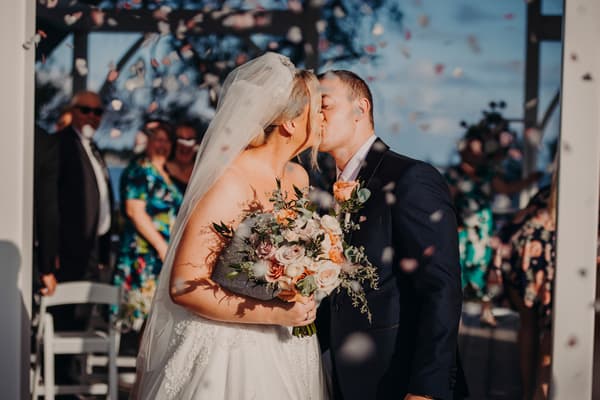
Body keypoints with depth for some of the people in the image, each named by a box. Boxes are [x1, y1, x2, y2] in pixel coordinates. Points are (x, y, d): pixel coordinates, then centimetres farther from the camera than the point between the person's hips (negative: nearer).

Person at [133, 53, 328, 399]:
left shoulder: (299, 177, 4)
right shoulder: (231, 182, -19)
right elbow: (184, 286, -21)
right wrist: (274, 313, -22)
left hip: (284, 353, 7)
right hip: (232, 354, -7)